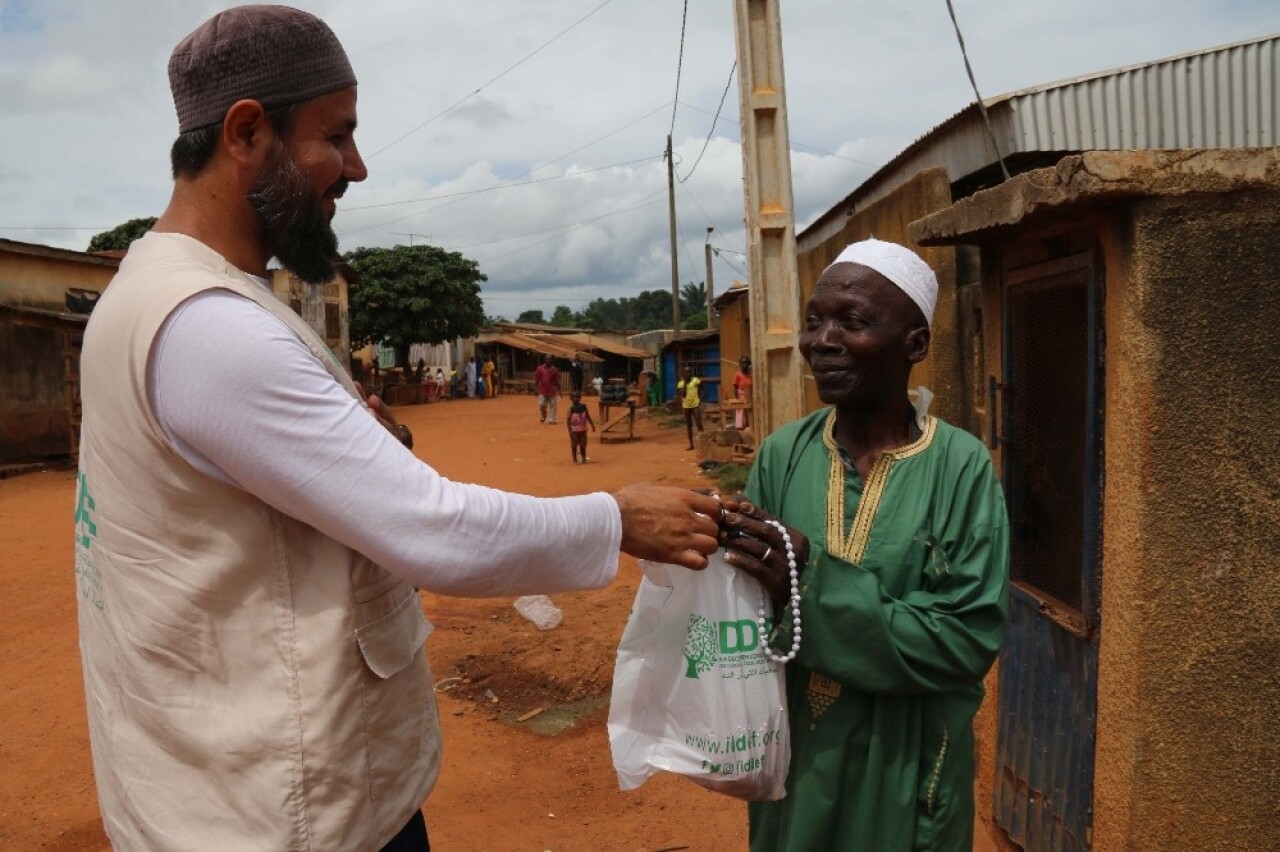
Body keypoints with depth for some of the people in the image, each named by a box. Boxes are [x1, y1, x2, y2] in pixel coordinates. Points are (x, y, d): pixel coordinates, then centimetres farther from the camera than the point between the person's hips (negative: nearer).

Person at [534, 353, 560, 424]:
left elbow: (557, 382, 5)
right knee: (542, 405, -3)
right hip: (542, 391, 0)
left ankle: (551, 419, 7)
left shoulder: (554, 369, 3)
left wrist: (559, 391, 3)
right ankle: (543, 416, 24)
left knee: (553, 406, 0)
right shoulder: (540, 368, 1)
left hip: (552, 391, 1)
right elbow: (536, 381, 3)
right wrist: (536, 390, -2)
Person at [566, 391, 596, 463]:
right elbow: (569, 420, -9)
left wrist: (592, 425, 9)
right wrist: (570, 430, -14)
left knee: (583, 445, 9)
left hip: (583, 430, 3)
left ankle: (584, 459, 20)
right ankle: (575, 460, 12)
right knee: (574, 445, 2)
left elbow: (588, 416, 11)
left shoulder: (583, 406, 2)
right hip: (574, 430, -3)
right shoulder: (571, 408, -9)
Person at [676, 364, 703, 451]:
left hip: (695, 405, -3)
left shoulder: (696, 380, -5)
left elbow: (701, 391, 2)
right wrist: (684, 383, -10)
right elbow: (681, 394, -9)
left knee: (699, 424, -8)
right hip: (686, 406, 3)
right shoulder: (680, 383, 1)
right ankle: (691, 444, 16)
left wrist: (700, 400, -8)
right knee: (688, 425, 9)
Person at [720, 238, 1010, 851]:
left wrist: (817, 584, -27)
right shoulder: (782, 454, -5)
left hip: (905, 771, -2)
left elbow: (970, 640, -18)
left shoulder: (961, 466, -14)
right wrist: (727, 551, -23)